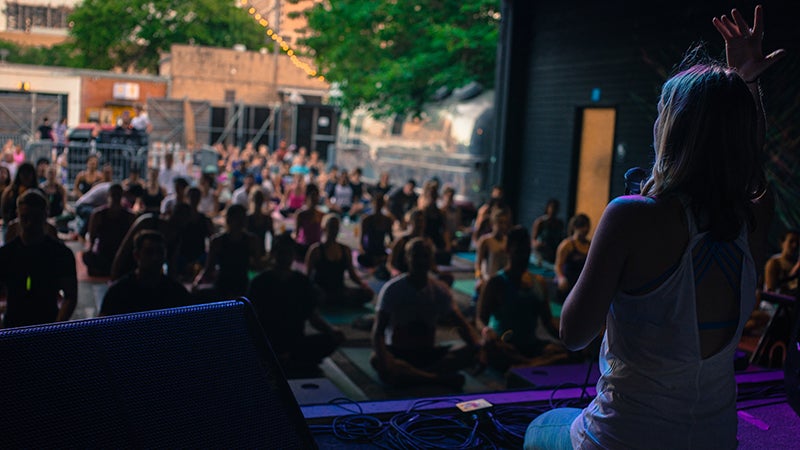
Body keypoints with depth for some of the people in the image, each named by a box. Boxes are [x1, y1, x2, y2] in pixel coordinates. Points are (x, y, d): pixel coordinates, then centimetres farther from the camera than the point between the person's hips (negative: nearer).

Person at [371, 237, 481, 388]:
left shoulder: (440, 291, 2)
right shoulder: (392, 289, -9)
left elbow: (462, 324, -1)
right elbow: (378, 330, -16)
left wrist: (479, 347, -23)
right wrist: (383, 360, -36)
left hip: (428, 353, 3)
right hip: (398, 352, -3)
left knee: (473, 352, -23)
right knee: (375, 360, -38)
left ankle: (407, 374, -33)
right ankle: (442, 378, -35)